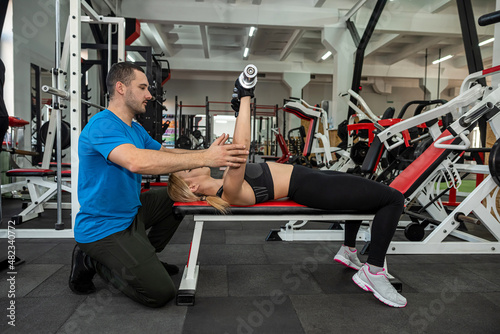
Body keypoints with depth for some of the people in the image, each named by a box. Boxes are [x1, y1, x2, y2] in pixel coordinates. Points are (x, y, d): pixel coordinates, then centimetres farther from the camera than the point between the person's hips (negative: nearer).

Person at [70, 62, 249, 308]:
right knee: (160, 293, -13)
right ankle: (93, 261, 5)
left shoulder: (136, 129, 11)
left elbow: (165, 153, 7)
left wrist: (207, 153, -10)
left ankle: (145, 257, 19)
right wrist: (204, 159, -41)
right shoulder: (102, 125, -22)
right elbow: (136, 161, -40)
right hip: (103, 229, -10)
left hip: (130, 211, 10)